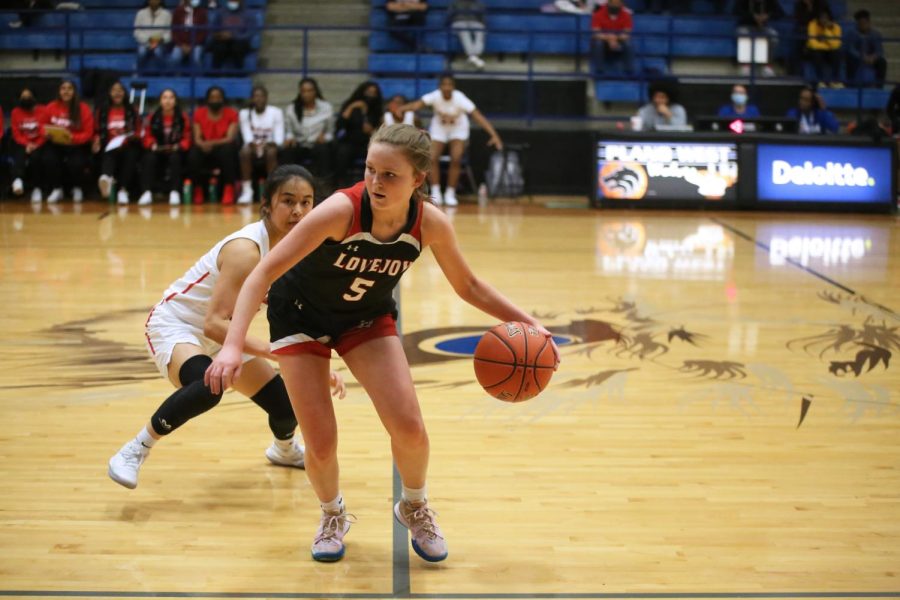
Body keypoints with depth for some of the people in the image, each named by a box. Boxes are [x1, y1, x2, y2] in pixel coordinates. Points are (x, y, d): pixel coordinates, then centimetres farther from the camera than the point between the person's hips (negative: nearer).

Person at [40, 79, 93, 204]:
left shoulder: (83, 109, -7)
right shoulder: (50, 108, -1)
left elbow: (88, 133, -7)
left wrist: (73, 138, -24)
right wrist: (46, 133, -11)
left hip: (76, 146, -2)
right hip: (55, 144, 2)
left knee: (76, 163, -31)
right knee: (48, 160, -30)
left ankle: (77, 189, 5)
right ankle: (56, 189, -4)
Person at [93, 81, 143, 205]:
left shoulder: (131, 110, 13)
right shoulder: (102, 110, 14)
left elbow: (138, 132, 10)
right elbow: (97, 131, 13)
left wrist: (131, 136, -11)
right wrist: (97, 141, -7)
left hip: (128, 145, 0)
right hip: (109, 147, 0)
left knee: (130, 155, -37)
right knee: (109, 155, -37)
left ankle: (123, 190, -43)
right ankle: (107, 178, -69)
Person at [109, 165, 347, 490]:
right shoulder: (246, 249, -31)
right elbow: (214, 323, -36)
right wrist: (273, 352, -44)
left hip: (222, 334, 7)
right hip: (174, 324, -7)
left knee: (288, 405, 1)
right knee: (209, 386, -39)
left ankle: (284, 449, 39)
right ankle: (135, 450, -17)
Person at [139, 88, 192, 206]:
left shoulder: (183, 117, 1)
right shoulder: (153, 117, 4)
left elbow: (187, 138, 0)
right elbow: (147, 136, 4)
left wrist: (178, 147, -20)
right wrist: (153, 145, -19)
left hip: (175, 151, -1)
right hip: (158, 151, 1)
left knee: (175, 158, -36)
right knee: (149, 158, -32)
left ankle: (174, 192, -38)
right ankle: (147, 192, -39)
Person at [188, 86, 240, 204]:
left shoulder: (231, 113, -2)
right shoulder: (199, 113, 4)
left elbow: (230, 138, -13)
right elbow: (197, 139, -2)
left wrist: (212, 143, -31)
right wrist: (203, 144, -28)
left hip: (223, 149, -1)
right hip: (205, 150, 1)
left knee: (228, 150, -37)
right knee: (194, 154, -33)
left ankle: (229, 189, -28)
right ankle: (198, 189, -15)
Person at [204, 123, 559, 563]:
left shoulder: (431, 224, -23)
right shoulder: (342, 210, -35)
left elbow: (468, 287, -5)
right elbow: (266, 270, -35)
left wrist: (528, 322, -17)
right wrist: (234, 345, -46)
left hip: (367, 316, 3)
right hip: (301, 315, -2)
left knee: (409, 427, -13)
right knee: (321, 445, -9)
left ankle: (415, 508, 20)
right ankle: (332, 516, 26)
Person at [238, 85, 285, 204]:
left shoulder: (276, 112, -2)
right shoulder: (245, 113, 1)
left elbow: (279, 138, -8)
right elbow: (247, 137, -7)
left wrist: (268, 143, -29)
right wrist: (253, 144, -30)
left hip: (269, 146, -1)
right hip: (253, 146, 1)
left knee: (271, 152, -36)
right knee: (245, 151, -34)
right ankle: (247, 191, -30)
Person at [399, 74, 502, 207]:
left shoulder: (460, 98, -31)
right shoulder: (435, 96, -28)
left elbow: (478, 116, -35)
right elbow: (417, 104, -44)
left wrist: (494, 135, -44)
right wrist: (400, 109, -64)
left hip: (458, 128, -1)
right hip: (439, 127, 1)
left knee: (456, 160, -15)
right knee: (432, 158, -12)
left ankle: (450, 194, -1)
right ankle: (436, 193, 0)